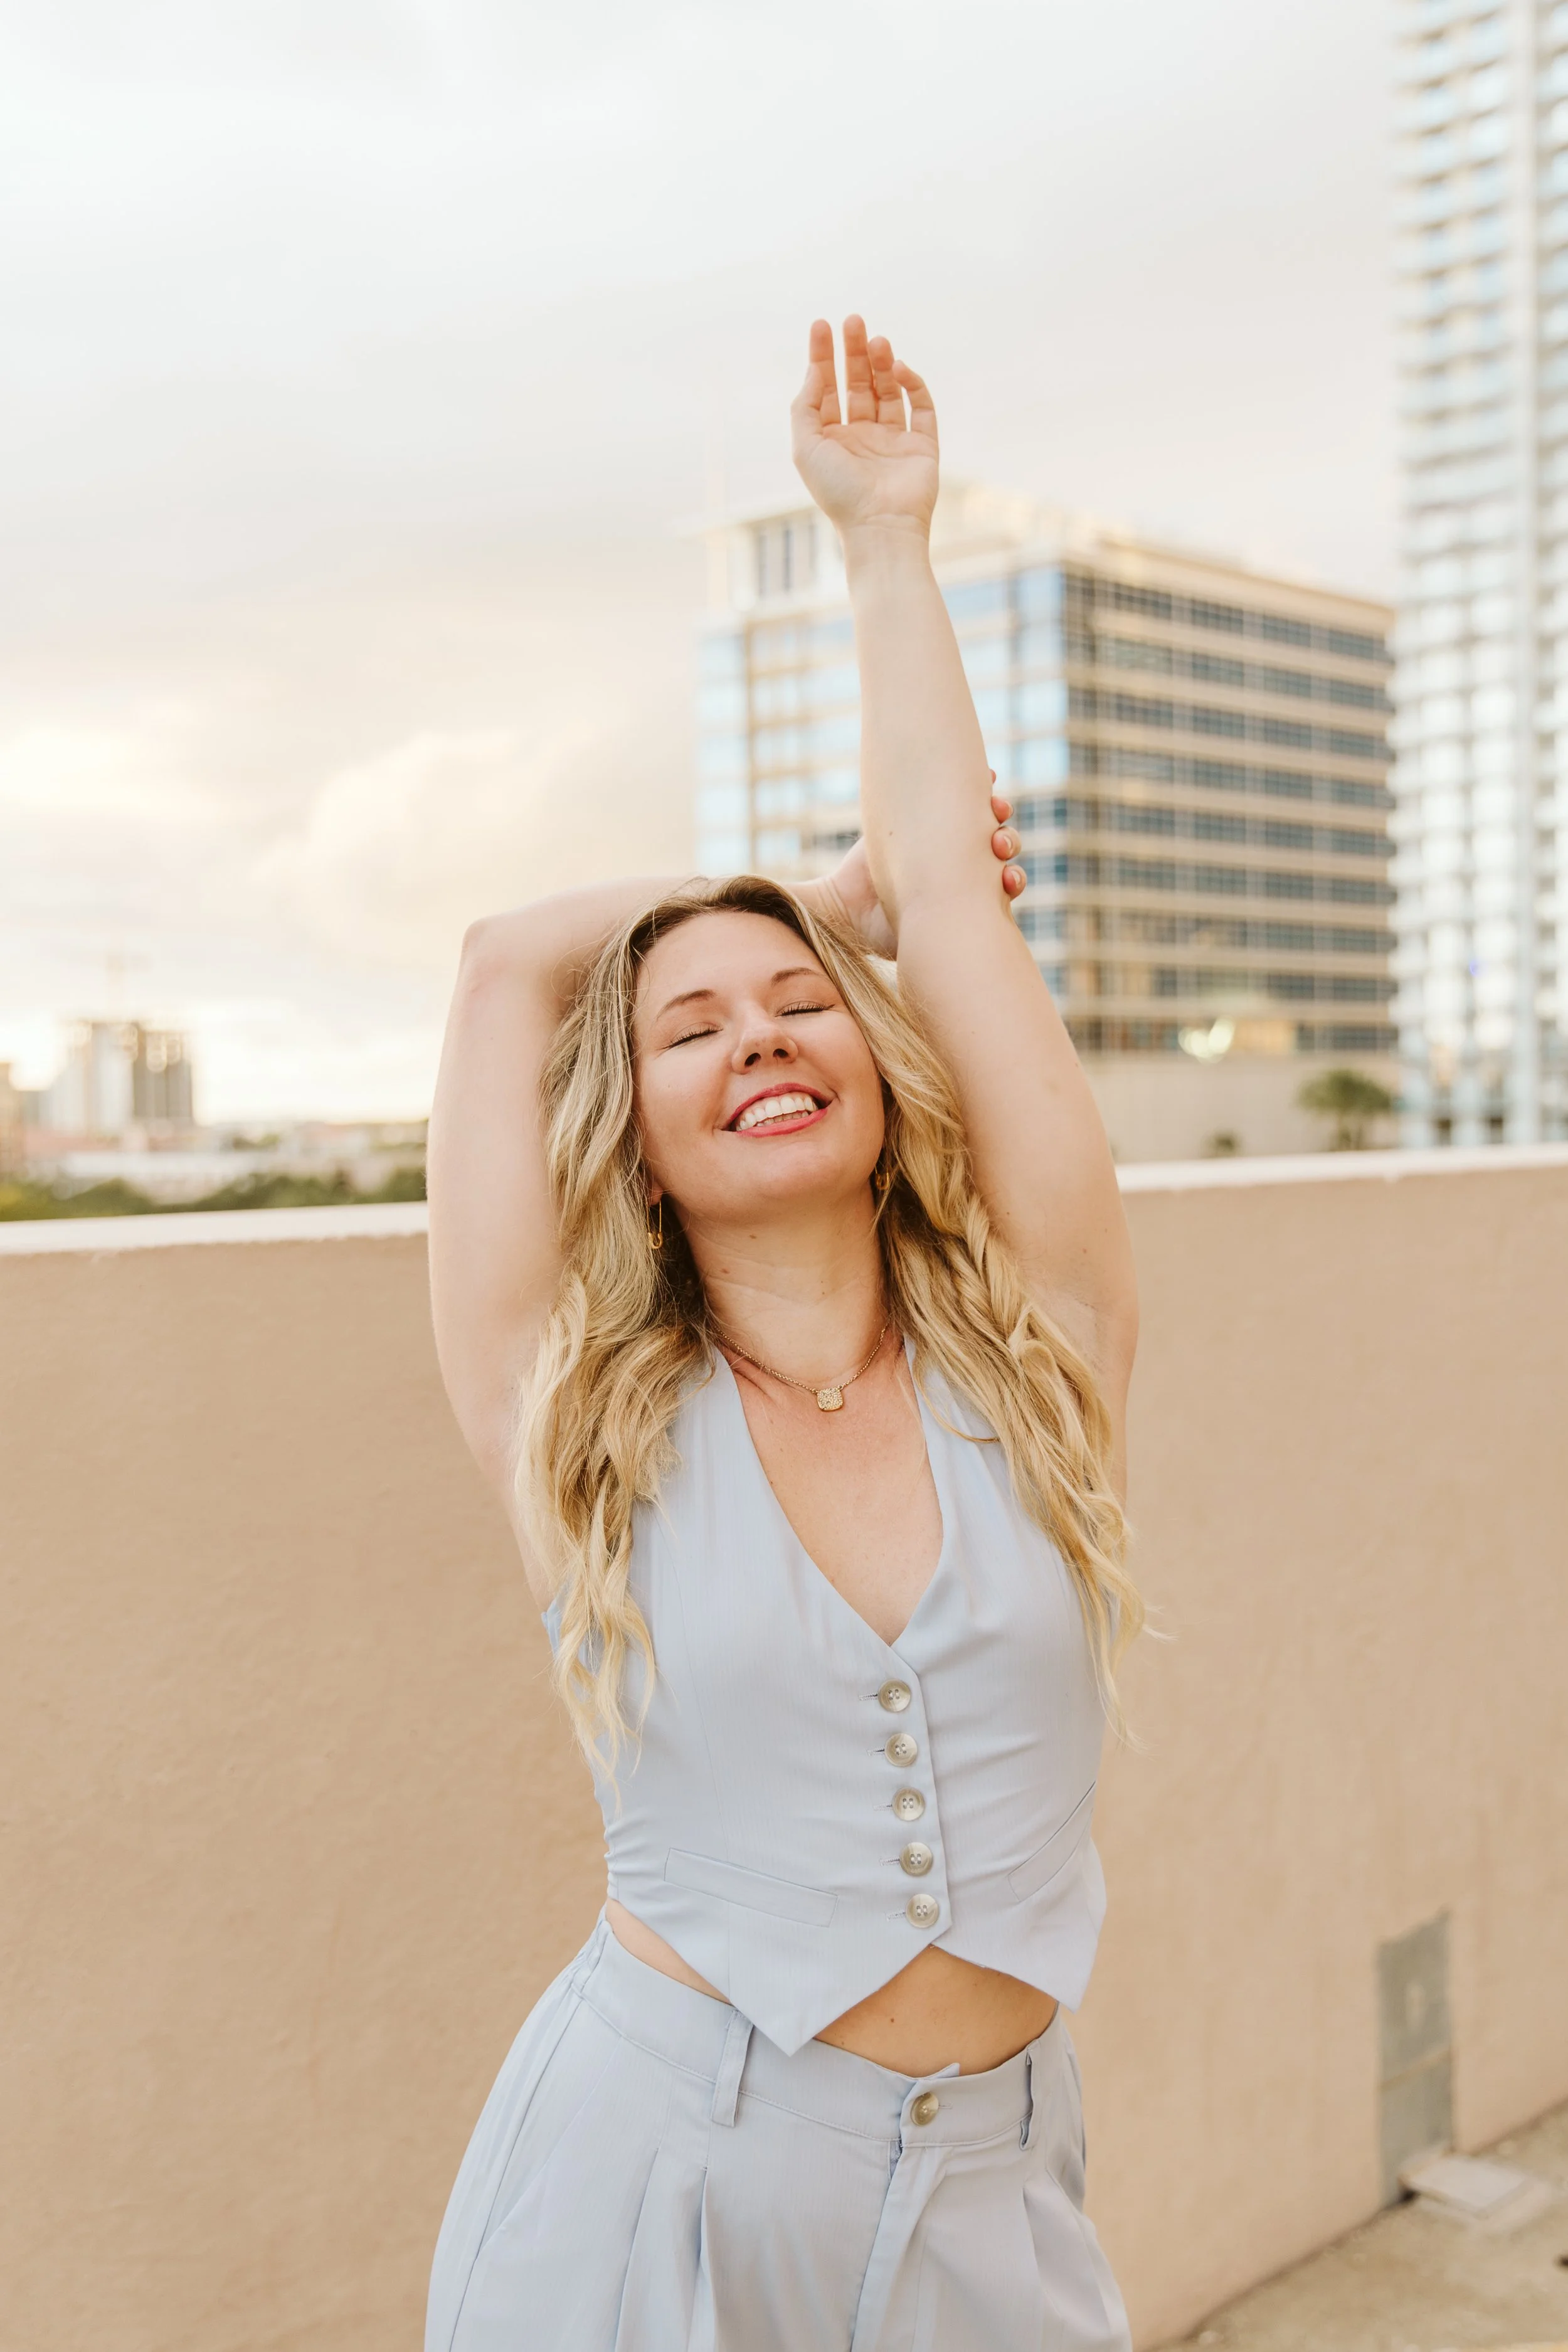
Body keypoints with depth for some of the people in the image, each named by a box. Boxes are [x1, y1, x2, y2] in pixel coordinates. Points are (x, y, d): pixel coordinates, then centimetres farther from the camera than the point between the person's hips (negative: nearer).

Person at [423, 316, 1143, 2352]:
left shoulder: (1037, 1348, -4)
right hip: (648, 2181, -1)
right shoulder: (586, 1422, -6)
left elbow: (952, 890, -4)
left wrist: (888, 533, 4)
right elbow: (509, 958, -3)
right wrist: (853, 882, 10)